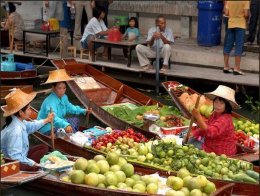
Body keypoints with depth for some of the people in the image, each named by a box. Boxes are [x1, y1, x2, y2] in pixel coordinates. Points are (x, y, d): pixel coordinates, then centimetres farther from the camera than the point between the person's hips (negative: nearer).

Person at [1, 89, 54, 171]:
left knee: (44, 147, 18)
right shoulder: (15, 131, -34)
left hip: (21, 156, 11)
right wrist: (32, 163, -26)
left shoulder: (19, 121, -3)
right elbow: (15, 156, -34)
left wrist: (46, 120, 29)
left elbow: (30, 126, 22)